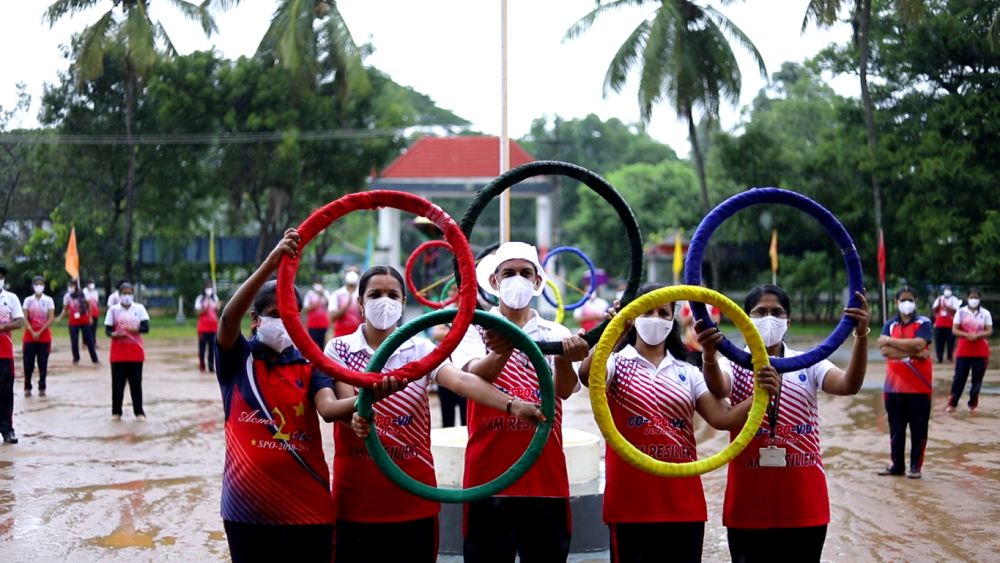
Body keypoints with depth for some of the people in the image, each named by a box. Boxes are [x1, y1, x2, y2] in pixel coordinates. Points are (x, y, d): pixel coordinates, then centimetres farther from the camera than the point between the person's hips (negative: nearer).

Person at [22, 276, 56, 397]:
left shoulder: (48, 300, 2)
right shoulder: (28, 300, 5)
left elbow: (51, 318, -6)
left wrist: (40, 332, -14)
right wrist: (32, 332, -14)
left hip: (44, 336, -1)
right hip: (29, 336, 1)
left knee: (43, 363, 0)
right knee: (28, 363, -1)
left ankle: (42, 388, 7)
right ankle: (27, 388, 6)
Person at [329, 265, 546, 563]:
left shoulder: (420, 349, 2)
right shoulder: (339, 349, 0)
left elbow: (462, 381, -15)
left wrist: (512, 405, -33)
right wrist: (357, 418, -39)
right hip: (358, 495, -1)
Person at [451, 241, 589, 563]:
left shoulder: (555, 334, 8)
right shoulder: (474, 330, 3)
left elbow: (564, 389, -10)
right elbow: (475, 374, -18)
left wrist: (565, 359, -33)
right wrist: (500, 353, -41)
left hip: (546, 478, 2)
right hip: (489, 478, -2)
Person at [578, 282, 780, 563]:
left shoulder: (688, 373, 11)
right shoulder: (617, 363, 1)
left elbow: (722, 417, -1)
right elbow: (587, 376, -22)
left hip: (684, 504, 4)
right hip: (630, 505, -3)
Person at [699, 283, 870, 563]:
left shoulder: (808, 365, 5)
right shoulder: (736, 366, 0)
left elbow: (849, 385, -14)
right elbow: (718, 389, -25)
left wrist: (861, 335, -31)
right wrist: (709, 355, -48)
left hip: (804, 505, 2)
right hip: (749, 507, -1)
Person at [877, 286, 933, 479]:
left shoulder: (924, 323, 0)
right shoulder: (890, 324, 7)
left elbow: (918, 344, -19)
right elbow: (884, 350, -8)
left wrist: (890, 341, -11)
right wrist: (914, 353, -16)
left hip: (919, 385, -3)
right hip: (894, 385, 3)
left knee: (918, 427, 1)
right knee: (896, 427, 8)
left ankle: (915, 466, 9)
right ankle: (897, 464, 16)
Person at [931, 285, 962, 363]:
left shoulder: (954, 299, 3)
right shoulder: (939, 298, 15)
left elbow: (956, 310, -10)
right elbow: (934, 309, 10)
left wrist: (947, 306, -19)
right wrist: (938, 304, -9)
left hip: (950, 325, -3)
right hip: (939, 324, 3)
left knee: (950, 342, -4)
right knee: (939, 342, 1)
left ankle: (950, 357, 0)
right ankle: (939, 358, 5)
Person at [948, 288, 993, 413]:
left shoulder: (985, 313, 3)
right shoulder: (961, 312, 2)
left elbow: (989, 331, -2)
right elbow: (954, 330, -3)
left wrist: (977, 336, -20)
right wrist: (967, 335, -20)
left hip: (981, 352, 1)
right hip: (963, 351, 0)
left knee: (977, 378, 3)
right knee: (959, 377, 1)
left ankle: (973, 404, 12)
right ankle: (952, 403, 7)